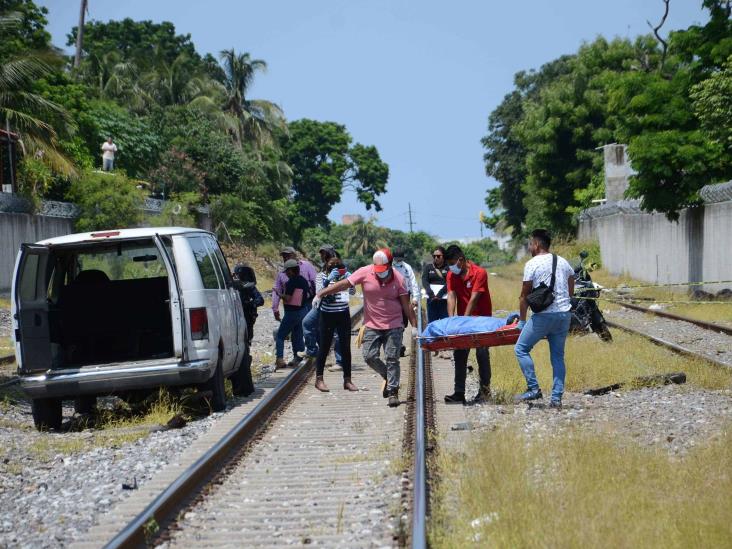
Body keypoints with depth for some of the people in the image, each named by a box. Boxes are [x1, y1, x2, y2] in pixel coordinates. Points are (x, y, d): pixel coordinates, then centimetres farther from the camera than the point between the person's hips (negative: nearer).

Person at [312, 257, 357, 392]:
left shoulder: (344, 274, -1)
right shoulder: (322, 276, -6)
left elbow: (352, 292, -6)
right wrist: (329, 280, -31)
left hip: (343, 315, 2)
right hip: (327, 315, -2)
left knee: (346, 348, 3)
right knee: (324, 347, 2)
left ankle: (347, 380, 10)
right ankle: (319, 379, 13)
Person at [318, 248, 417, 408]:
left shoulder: (398, 279, -7)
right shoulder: (365, 273, -8)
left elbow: (406, 305, -2)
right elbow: (344, 284, -6)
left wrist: (416, 326, -3)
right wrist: (321, 293, -10)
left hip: (393, 326, -1)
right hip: (372, 325, 1)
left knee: (392, 358, -3)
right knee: (370, 356, -3)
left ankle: (393, 391, 6)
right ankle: (387, 375, 25)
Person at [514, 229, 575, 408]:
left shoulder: (532, 264, -5)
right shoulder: (563, 262, 12)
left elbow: (524, 296, -2)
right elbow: (571, 291, 18)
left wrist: (522, 320, 7)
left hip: (544, 315, -6)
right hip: (565, 314, 6)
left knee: (521, 349, 5)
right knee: (558, 356, 11)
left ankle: (534, 389, -1)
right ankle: (556, 397, 7)